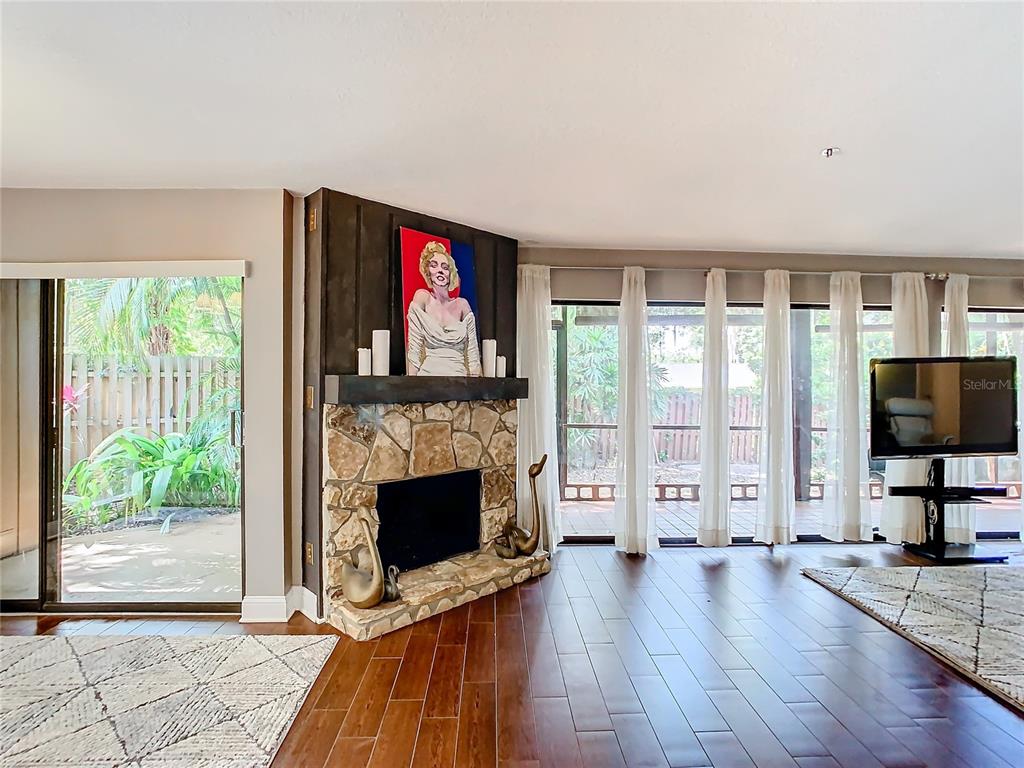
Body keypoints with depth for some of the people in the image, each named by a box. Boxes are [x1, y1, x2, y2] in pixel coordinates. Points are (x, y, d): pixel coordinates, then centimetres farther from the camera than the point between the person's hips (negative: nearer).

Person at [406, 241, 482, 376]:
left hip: (459, 373, 3)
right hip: (429, 371, -3)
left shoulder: (462, 304, 7)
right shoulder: (422, 297, 1)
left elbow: (472, 351, 7)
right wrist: (412, 375, -8)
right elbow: (414, 348, -3)